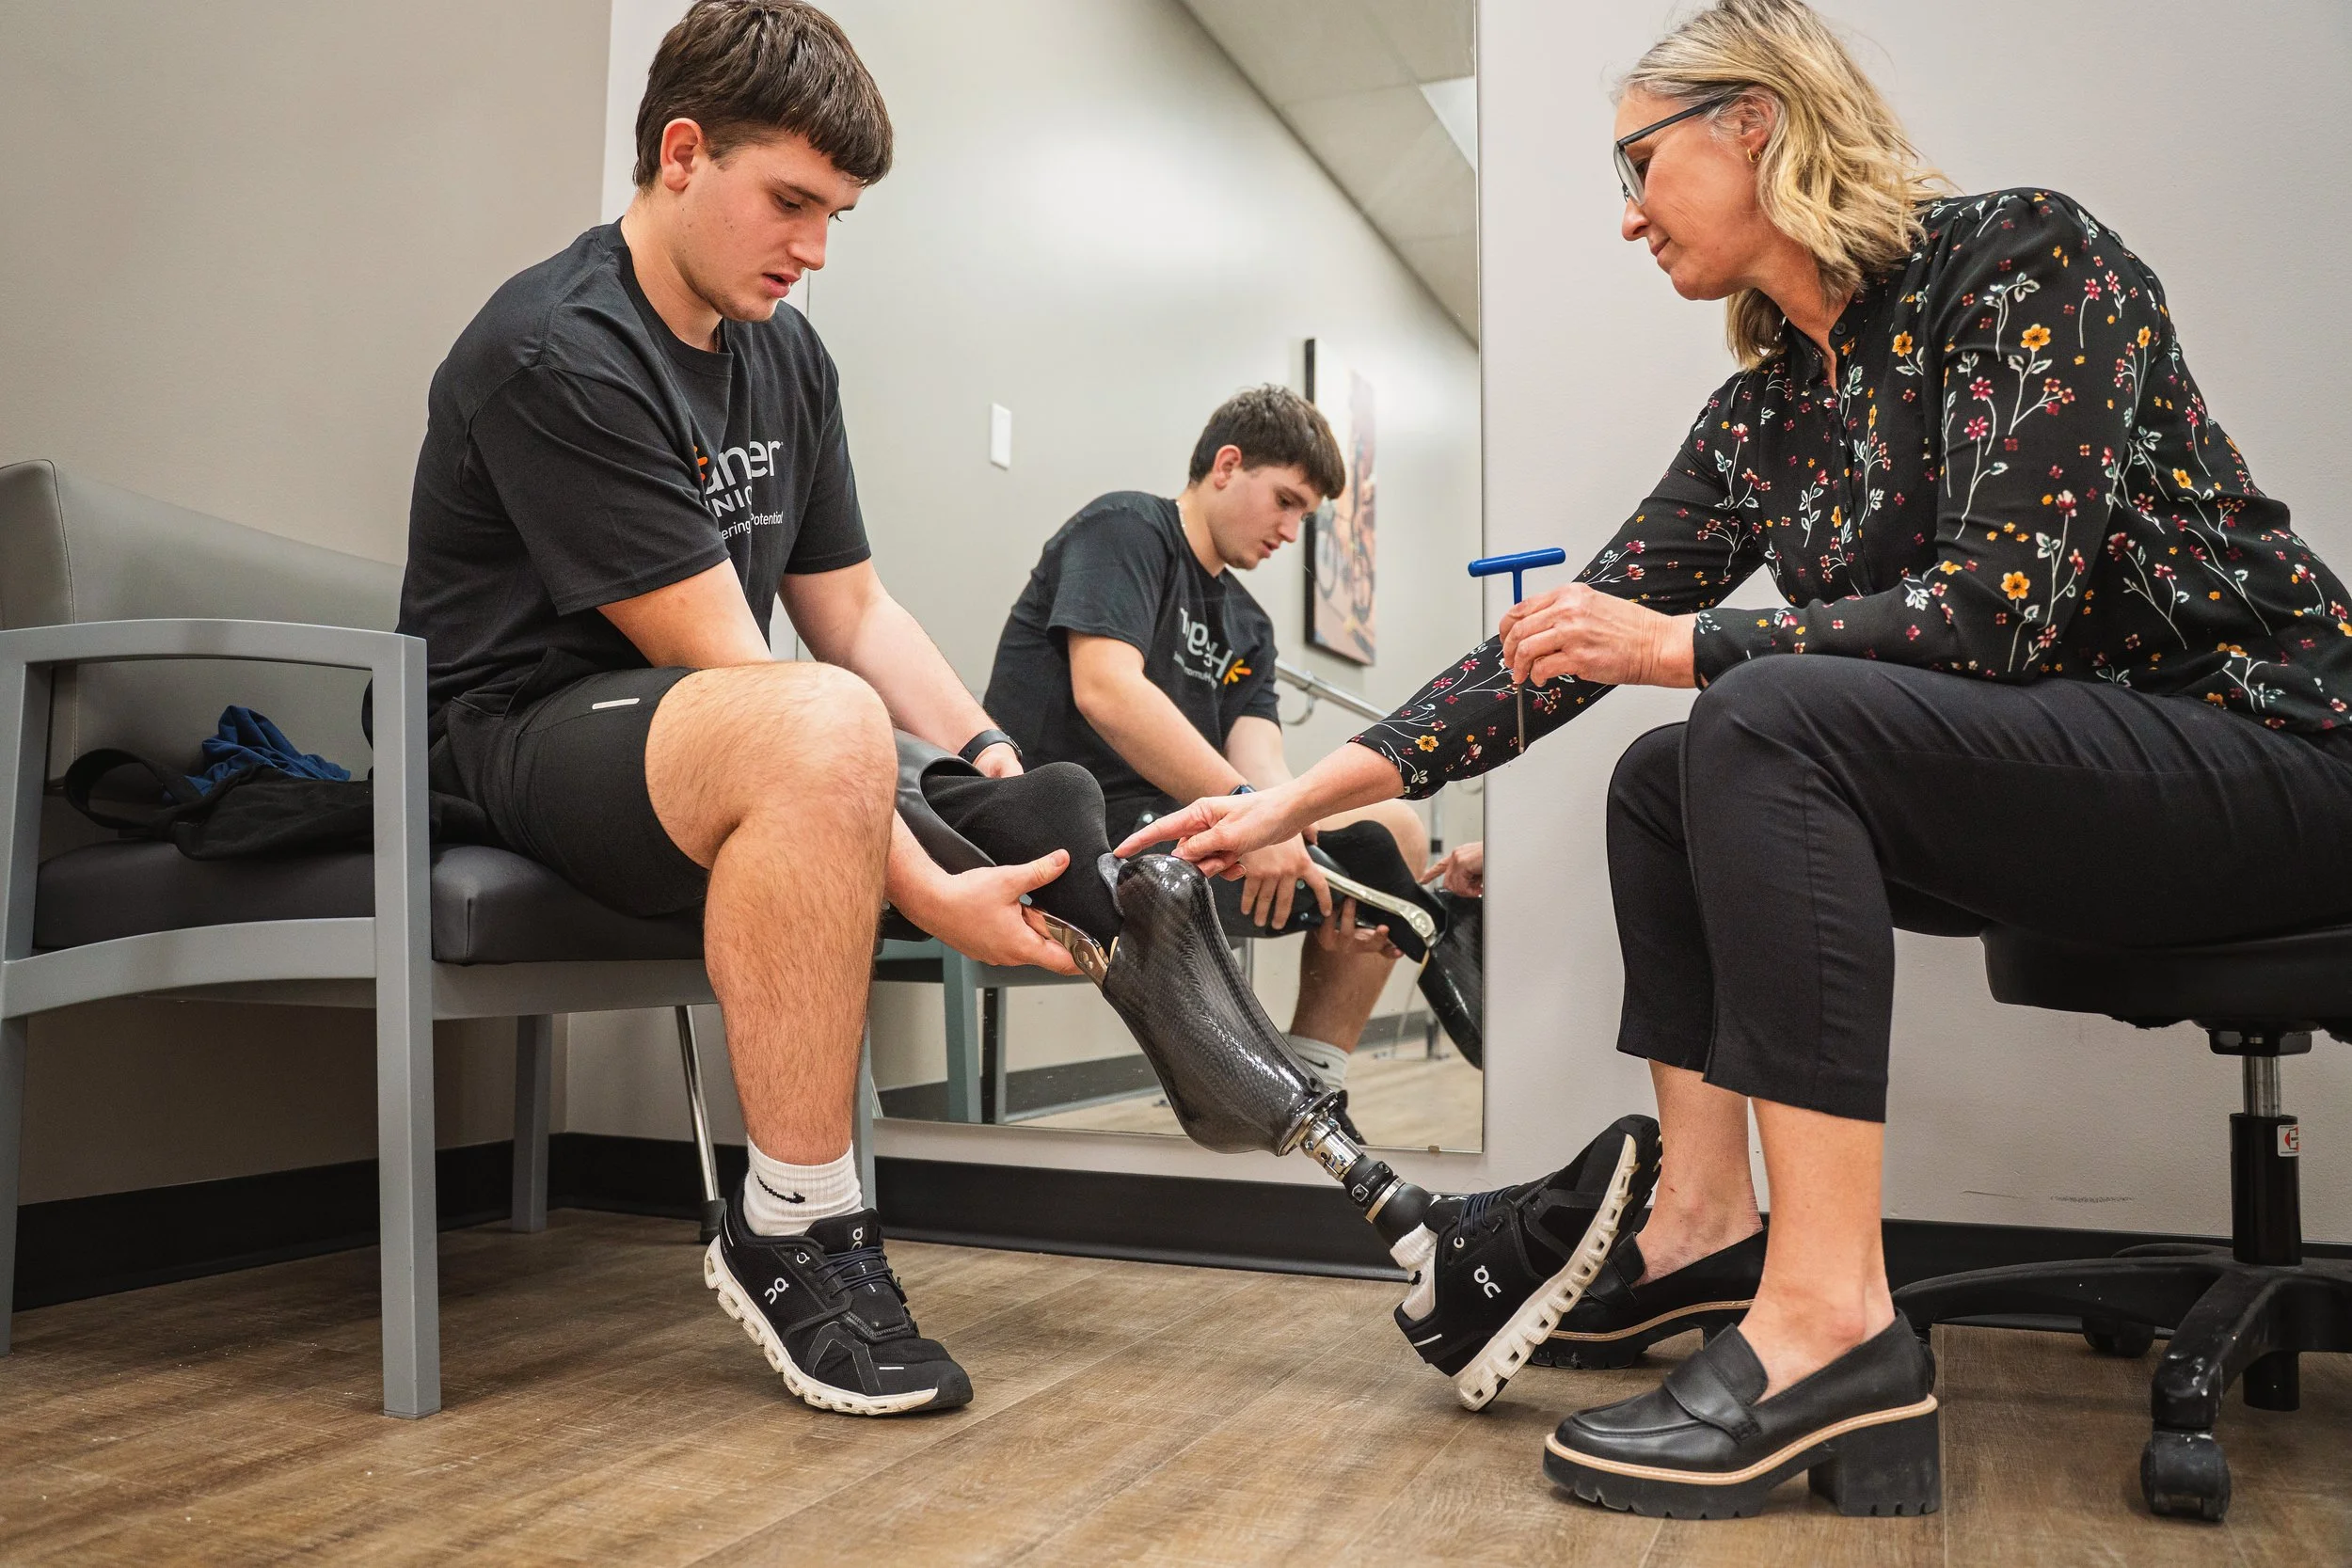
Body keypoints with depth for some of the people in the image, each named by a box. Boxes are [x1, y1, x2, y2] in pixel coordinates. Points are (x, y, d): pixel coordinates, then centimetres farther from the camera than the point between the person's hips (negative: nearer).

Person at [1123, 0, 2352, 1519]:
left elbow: (2001, 607, -23)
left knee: (1769, 723, -28)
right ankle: (1707, 1222, 1)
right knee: (1664, 784, 9)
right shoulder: (1764, 408, 8)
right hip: (2051, 776, 8)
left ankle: (1832, 1322, -28)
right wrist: (1300, 797, 3)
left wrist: (1682, 644, -16)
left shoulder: (2020, 255, -12)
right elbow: (1586, 634, 6)